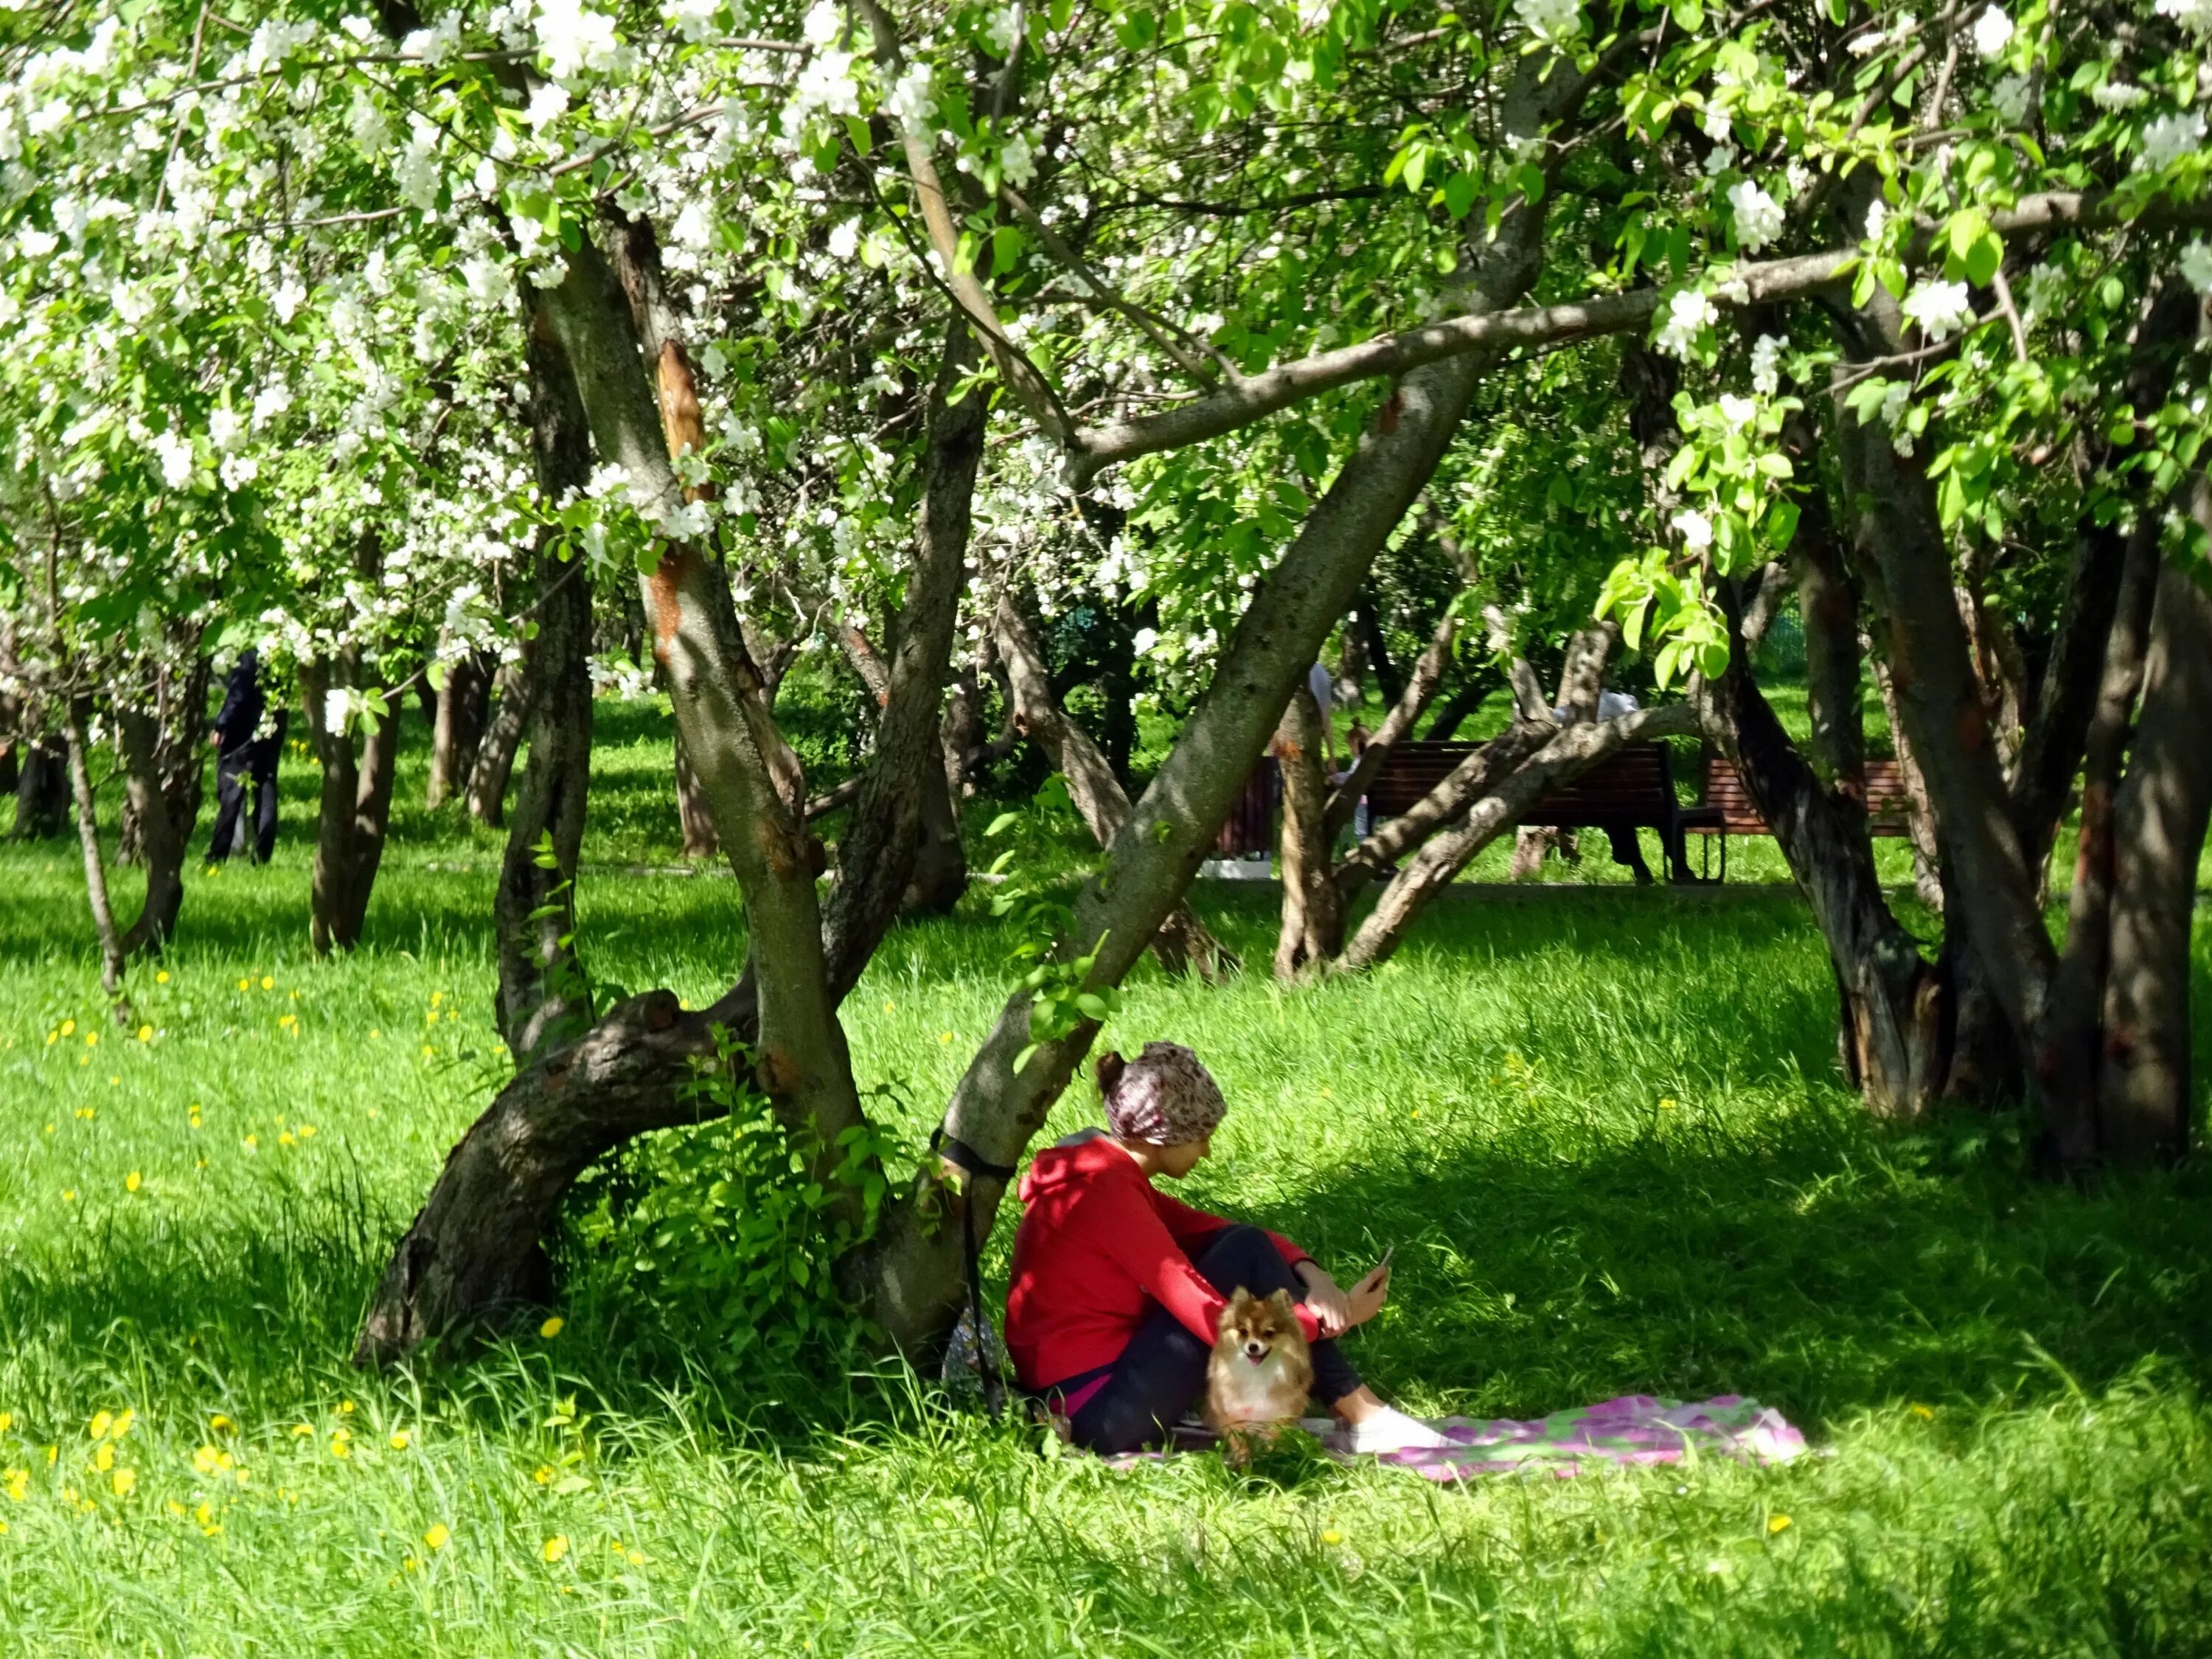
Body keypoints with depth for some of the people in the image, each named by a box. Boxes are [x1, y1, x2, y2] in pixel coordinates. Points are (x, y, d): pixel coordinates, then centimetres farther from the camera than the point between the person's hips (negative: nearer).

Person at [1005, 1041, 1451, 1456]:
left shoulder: (1111, 1175, 12)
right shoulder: (1108, 1191, -18)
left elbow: (1214, 1232, 13)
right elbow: (1214, 1320, -19)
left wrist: (1308, 1273, -6)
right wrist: (1336, 1318, -10)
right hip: (1098, 1413, -10)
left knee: (1241, 1247, 6)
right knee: (1246, 1256, -11)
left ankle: (1362, 1414, -2)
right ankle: (1363, 1420, -8)